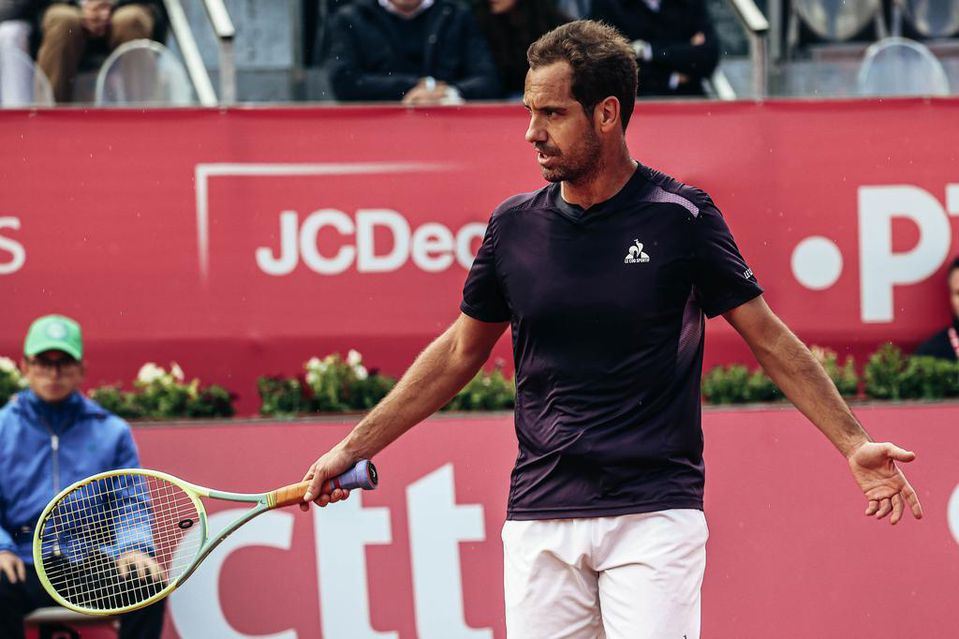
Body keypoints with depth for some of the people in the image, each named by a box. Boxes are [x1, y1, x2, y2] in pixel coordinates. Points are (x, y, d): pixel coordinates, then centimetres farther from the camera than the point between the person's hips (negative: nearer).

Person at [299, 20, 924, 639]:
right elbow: (460, 351, 18)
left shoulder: (681, 217, -3)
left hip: (655, 515, -3)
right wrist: (354, 449, 18)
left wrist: (853, 443, -4)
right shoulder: (515, 225, 6)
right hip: (540, 516, 3)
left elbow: (770, 339, 4)